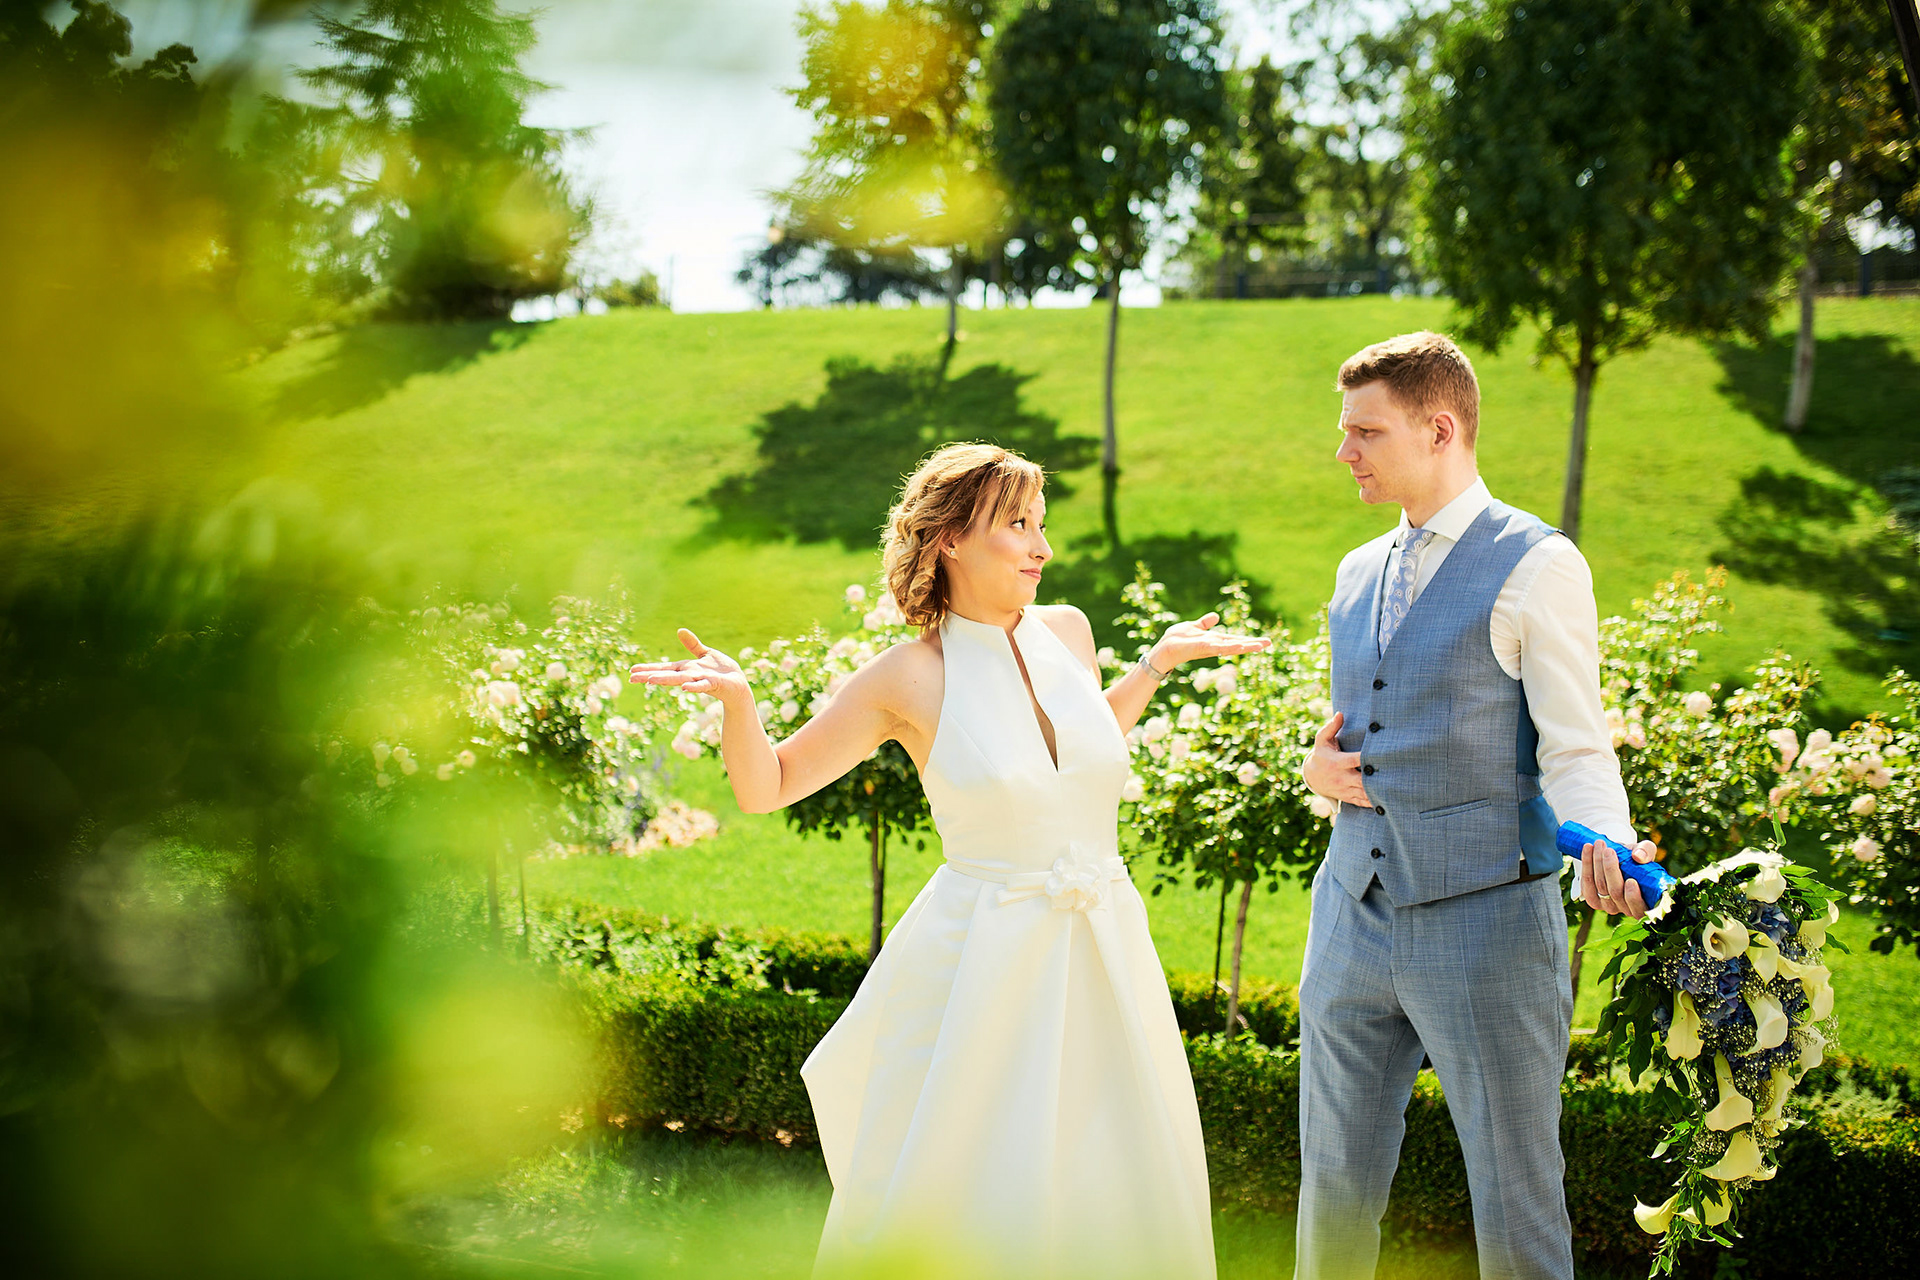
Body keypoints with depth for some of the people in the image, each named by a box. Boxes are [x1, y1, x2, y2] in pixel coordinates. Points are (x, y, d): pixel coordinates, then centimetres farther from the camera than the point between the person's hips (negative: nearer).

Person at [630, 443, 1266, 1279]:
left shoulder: (1067, 632, 5)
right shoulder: (908, 679, -7)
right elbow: (765, 788, -3)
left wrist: (1158, 662, 19)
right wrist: (736, 698, -20)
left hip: (1103, 962, 5)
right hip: (981, 968, -4)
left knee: (1118, 1206, 10)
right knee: (945, 1212, 1)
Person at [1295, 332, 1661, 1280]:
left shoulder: (1537, 567, -7)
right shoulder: (1358, 574, 15)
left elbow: (1576, 755, -10)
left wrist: (1606, 846, -30)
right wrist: (1319, 766, 3)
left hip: (1483, 919, -6)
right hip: (1354, 914, 6)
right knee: (1336, 1184, 12)